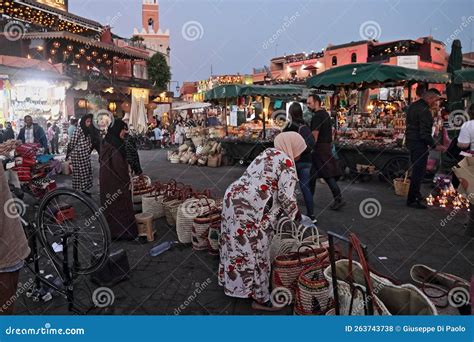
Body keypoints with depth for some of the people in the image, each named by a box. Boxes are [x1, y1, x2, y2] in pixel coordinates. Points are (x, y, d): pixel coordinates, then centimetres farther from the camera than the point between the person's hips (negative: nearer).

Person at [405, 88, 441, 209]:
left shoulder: (413, 106, 10)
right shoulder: (425, 111, -20)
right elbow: (425, 134, -24)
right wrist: (434, 145, -14)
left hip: (410, 141, 10)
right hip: (419, 144, -10)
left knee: (416, 169, 21)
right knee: (419, 172, -4)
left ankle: (416, 193, 35)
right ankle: (412, 200, 1)